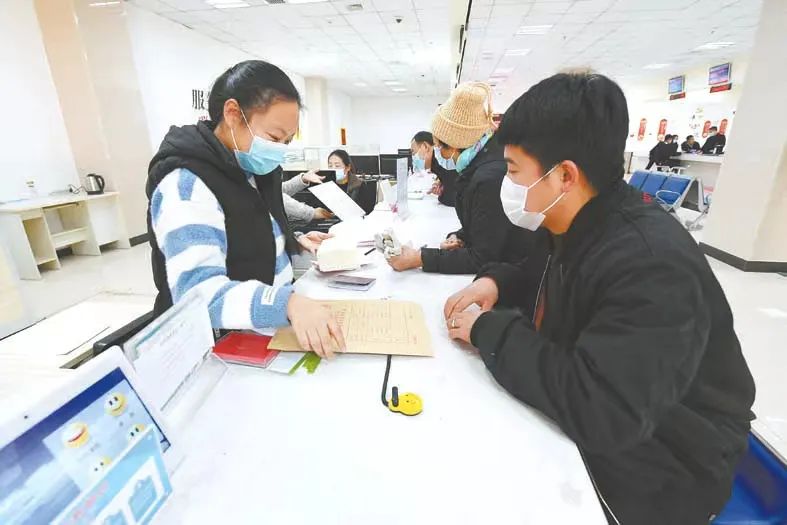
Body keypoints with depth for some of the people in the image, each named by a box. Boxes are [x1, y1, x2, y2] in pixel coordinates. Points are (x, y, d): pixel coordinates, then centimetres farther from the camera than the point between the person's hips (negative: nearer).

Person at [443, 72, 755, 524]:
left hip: (648, 466, -7)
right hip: (579, 420, 7)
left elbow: (597, 412, -40)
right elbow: (542, 275, 14)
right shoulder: (572, 227, -5)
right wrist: (496, 282, -8)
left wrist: (488, 329, -29)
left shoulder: (652, 265, -33)